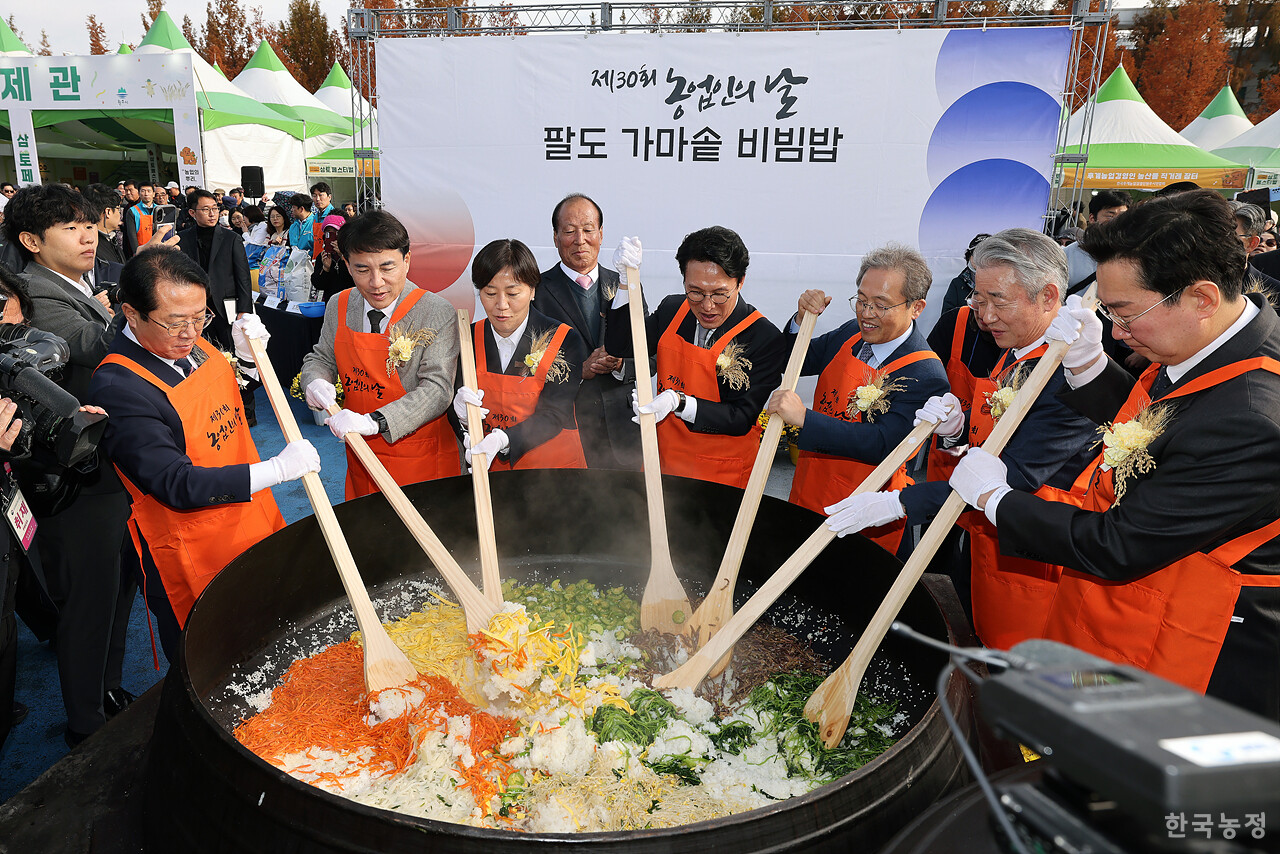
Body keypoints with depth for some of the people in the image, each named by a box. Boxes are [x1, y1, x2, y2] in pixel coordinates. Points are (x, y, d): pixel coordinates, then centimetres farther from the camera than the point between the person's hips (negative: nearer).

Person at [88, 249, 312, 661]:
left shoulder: (191, 344, -2)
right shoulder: (118, 387, -25)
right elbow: (177, 485, -27)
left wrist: (247, 358, -4)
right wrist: (276, 469, -32)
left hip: (252, 523, 7)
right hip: (193, 558, -7)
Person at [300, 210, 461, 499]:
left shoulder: (439, 314, -17)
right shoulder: (338, 307, 1)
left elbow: (437, 390, -23)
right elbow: (321, 358, 15)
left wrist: (374, 421, -33)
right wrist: (315, 381, -9)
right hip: (360, 454, 5)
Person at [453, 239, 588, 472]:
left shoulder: (566, 341, -6)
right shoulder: (468, 338, 4)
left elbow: (552, 416, -12)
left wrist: (503, 439, -28)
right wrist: (460, 414, -16)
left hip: (552, 468, -5)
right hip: (487, 472, 5)